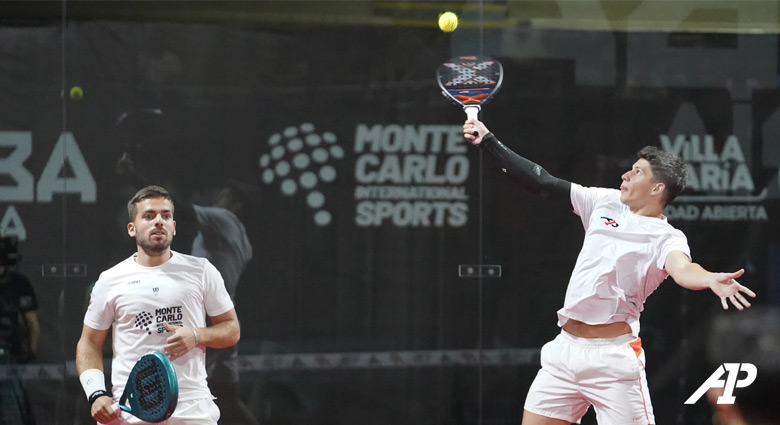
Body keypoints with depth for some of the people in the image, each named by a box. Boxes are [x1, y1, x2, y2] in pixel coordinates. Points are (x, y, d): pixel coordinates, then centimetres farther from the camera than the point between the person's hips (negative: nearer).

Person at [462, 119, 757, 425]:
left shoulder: (667, 239, -5)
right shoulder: (607, 203, 12)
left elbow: (683, 271, -27)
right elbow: (544, 183, 16)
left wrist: (711, 280, -50)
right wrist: (488, 141, 17)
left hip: (613, 358, -6)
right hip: (565, 350, 6)